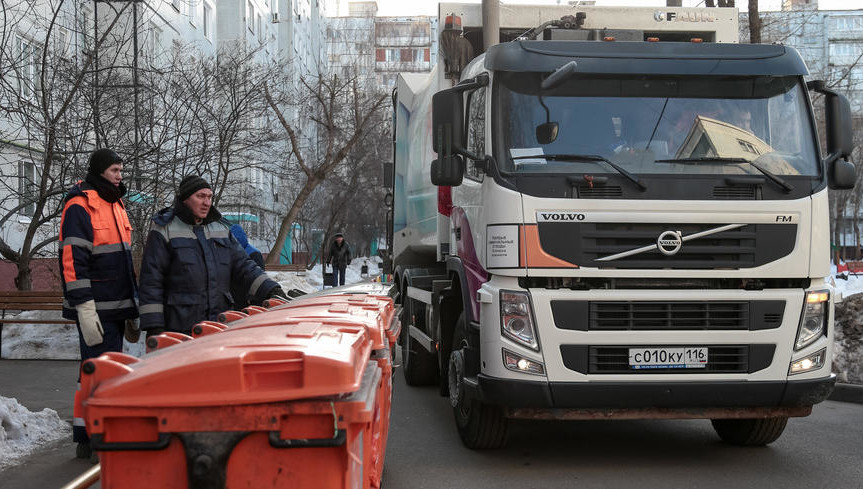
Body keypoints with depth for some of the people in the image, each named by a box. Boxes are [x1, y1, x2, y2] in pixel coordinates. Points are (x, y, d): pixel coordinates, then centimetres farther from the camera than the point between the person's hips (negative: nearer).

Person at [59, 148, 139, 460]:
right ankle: (89, 441, -2)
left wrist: (132, 307, 23)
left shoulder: (114, 204, 18)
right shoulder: (80, 206, -10)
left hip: (117, 306, 9)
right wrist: (85, 309, -22)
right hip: (97, 310, -9)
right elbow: (73, 260, -17)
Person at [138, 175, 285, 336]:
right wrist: (153, 327, -11)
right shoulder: (164, 230, 1)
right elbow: (151, 280, -4)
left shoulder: (221, 229, 18)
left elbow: (242, 266, 14)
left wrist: (270, 290, -4)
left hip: (218, 323, 5)